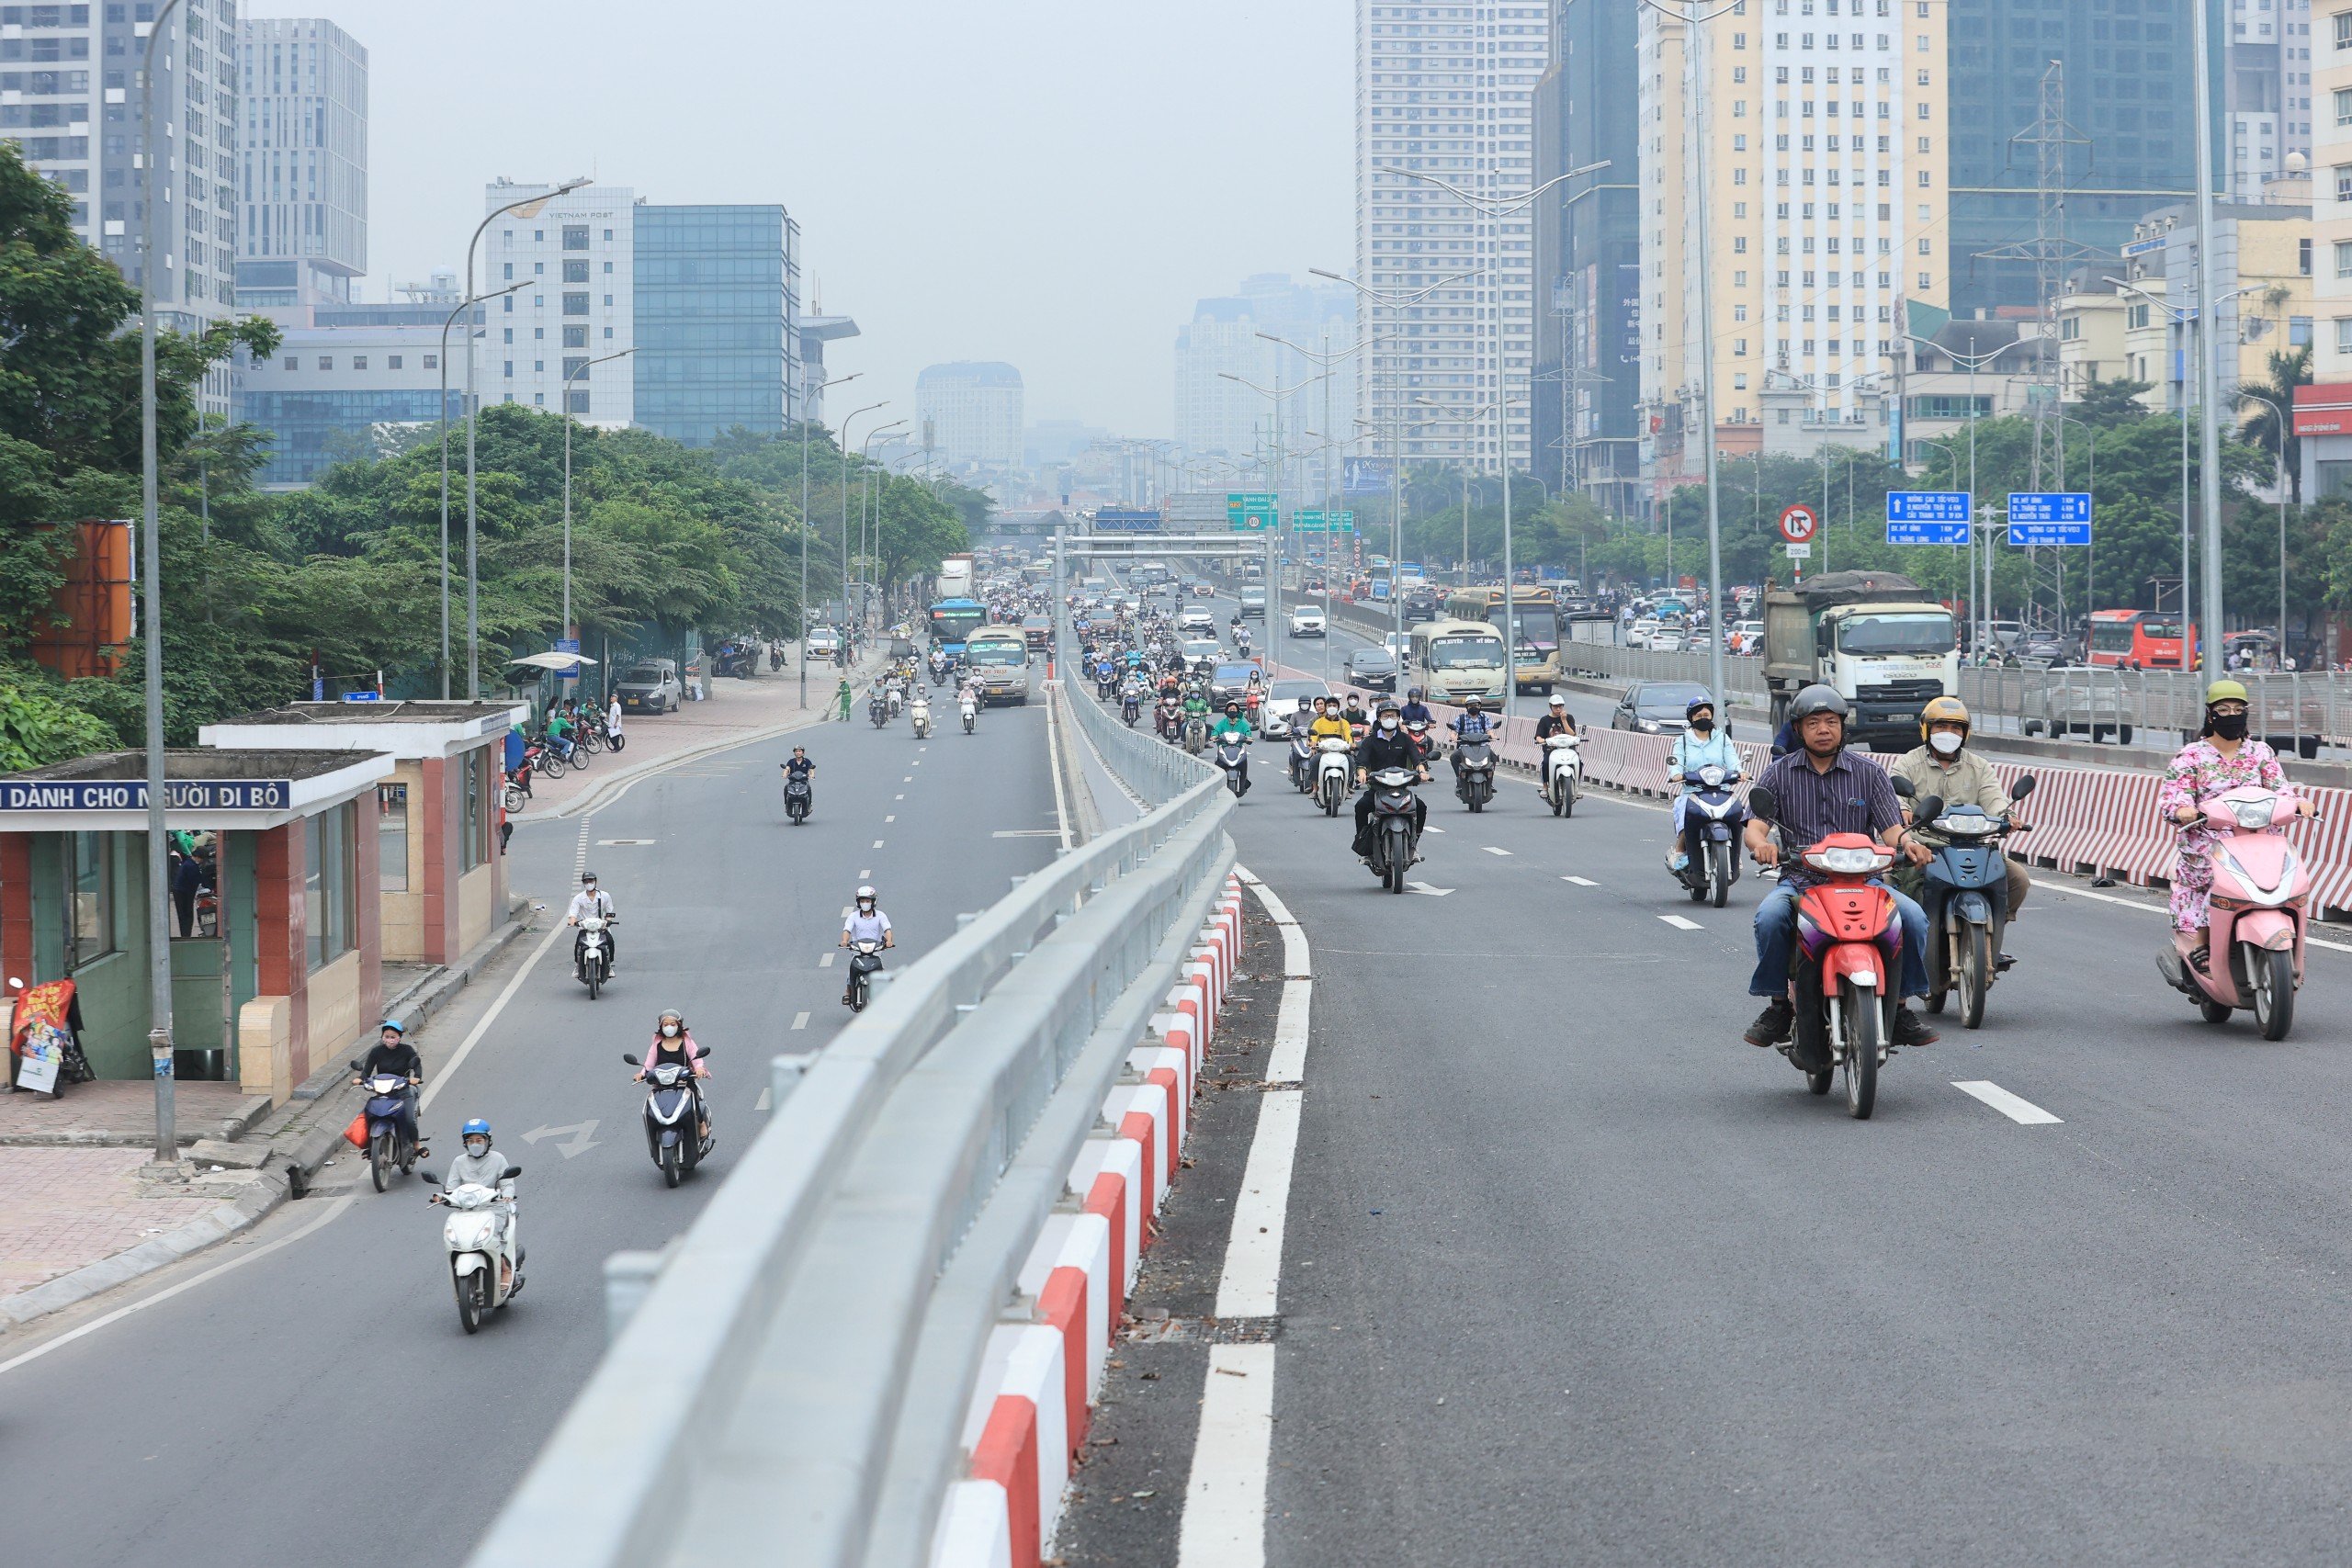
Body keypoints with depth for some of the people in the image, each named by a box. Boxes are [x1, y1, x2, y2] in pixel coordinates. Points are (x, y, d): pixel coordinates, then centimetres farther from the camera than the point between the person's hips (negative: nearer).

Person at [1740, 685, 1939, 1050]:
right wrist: (1761, 843, -28)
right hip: (1799, 879, -1)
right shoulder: (1779, 774, 9)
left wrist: (1907, 842, -21)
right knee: (1770, 917, -33)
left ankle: (1900, 1005, -7)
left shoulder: (1869, 774, 11)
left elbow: (1890, 828, 3)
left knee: (1913, 917, -24)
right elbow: (1755, 826, -3)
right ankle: (1778, 1005, -15)